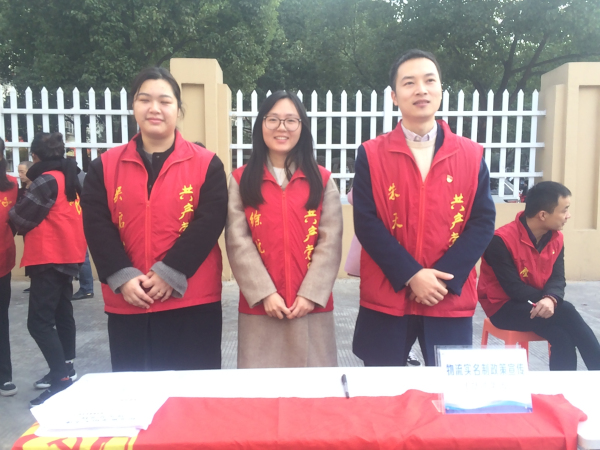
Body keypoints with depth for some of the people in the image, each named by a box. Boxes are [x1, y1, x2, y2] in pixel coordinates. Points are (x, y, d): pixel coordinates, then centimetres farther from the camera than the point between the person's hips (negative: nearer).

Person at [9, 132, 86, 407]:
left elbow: (20, 218, -12)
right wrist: (31, 188, 9)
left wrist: (12, 211, 9)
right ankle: (65, 370, 26)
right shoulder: (67, 178, 13)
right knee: (61, 313, 17)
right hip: (66, 255, 10)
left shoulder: (47, 180, -13)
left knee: (39, 321, -10)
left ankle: (62, 379, -13)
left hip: (49, 258, -10)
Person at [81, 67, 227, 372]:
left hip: (193, 302, -2)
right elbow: (96, 226, -1)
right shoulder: (105, 166, 7)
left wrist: (169, 274, -17)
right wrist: (122, 278, -14)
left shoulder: (206, 164, -1)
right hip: (126, 304, 3)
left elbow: (209, 223, -11)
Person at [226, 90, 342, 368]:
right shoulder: (241, 180, 6)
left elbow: (330, 242, -1)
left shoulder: (322, 180, 7)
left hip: (311, 305, 1)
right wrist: (264, 293, -12)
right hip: (260, 306, 0)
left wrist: (310, 294, -11)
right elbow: (238, 242, -3)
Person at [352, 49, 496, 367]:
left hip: (451, 299, 2)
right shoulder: (371, 154, -2)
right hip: (386, 299, -1)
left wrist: (444, 277, -12)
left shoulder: (472, 155, 3)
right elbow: (365, 222, -8)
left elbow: (483, 221, -1)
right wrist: (411, 275, -15)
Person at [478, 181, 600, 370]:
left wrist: (551, 299, -27)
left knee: (563, 338, -24)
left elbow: (557, 277, -3)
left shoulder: (556, 238, 0)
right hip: (504, 307, -6)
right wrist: (547, 298, -14)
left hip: (538, 304, 6)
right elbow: (514, 289, -22)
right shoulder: (501, 240, -23)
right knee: (566, 314, -26)